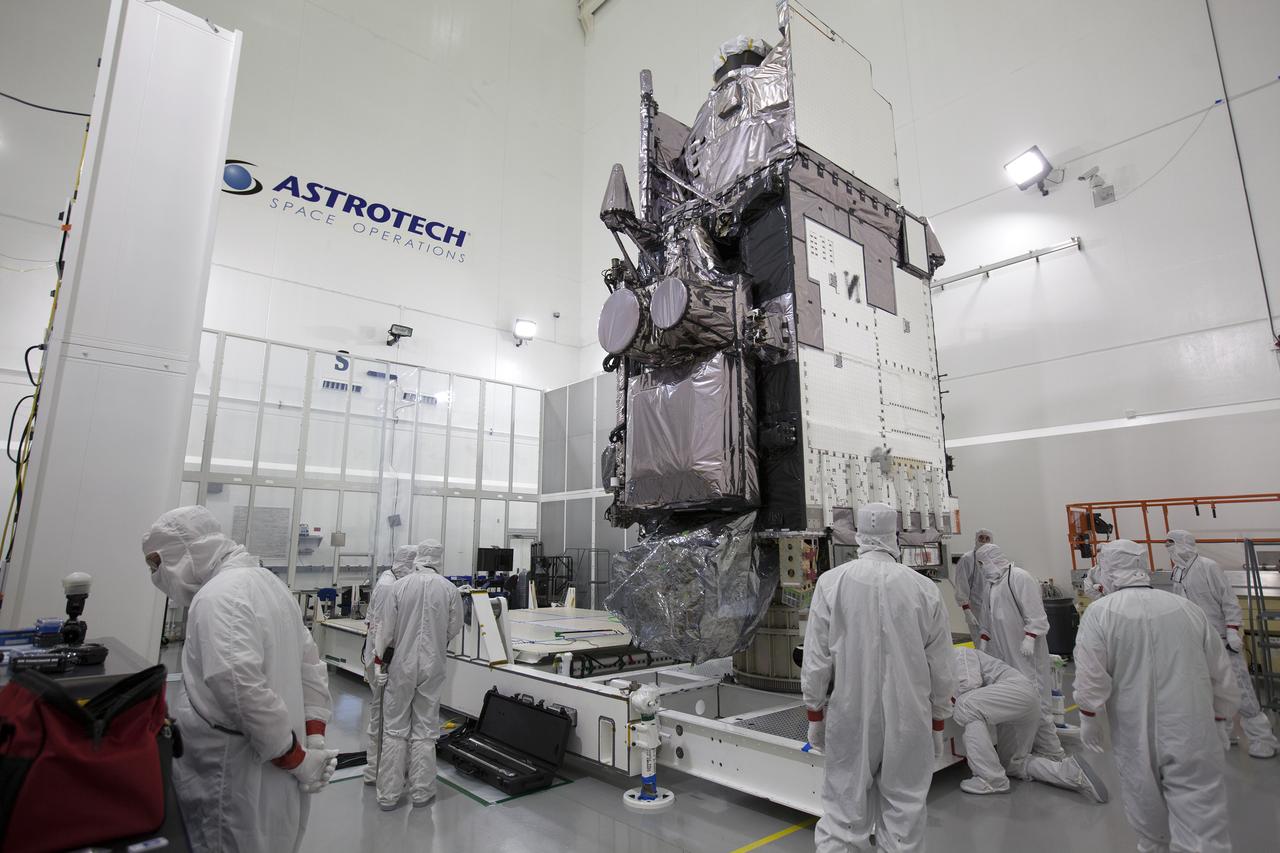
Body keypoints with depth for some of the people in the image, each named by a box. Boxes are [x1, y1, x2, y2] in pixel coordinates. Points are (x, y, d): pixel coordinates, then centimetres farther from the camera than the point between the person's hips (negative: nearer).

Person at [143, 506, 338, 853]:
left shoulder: (216, 596, -20)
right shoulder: (267, 580, 10)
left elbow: (244, 689, -28)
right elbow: (311, 664, 12)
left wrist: (296, 759, -18)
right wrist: (314, 736, 7)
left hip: (240, 778, -9)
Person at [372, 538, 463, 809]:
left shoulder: (401, 585, -10)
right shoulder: (450, 589, -9)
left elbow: (386, 628, -6)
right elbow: (454, 629, 0)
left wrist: (379, 660, 7)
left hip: (401, 666, 0)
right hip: (432, 667, 0)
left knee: (395, 730, 12)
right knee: (424, 731, 12)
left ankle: (389, 794, 20)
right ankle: (421, 792, 22)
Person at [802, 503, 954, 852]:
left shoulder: (832, 582, -11)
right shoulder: (924, 588, -8)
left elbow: (816, 659, -7)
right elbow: (940, 667, 1)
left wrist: (814, 714, 6)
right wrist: (938, 723, 14)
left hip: (851, 716, -1)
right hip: (909, 718, 1)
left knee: (844, 813, 10)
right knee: (904, 809, 15)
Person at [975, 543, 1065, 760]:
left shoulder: (1019, 577, -11)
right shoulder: (991, 583, 16)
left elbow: (1035, 613, -16)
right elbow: (990, 619, 22)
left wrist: (1029, 638, -20)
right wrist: (983, 643, 18)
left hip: (1025, 652, -8)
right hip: (1004, 653, 8)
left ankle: (1052, 752, 6)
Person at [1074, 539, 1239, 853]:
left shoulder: (1099, 613, -10)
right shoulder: (1189, 609, -1)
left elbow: (1091, 678, -11)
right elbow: (1221, 675, 8)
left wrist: (1089, 721, 4)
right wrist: (1221, 713, 24)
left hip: (1136, 734, -1)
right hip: (1191, 733, 1)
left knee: (1147, 798, 20)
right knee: (1200, 805, 3)